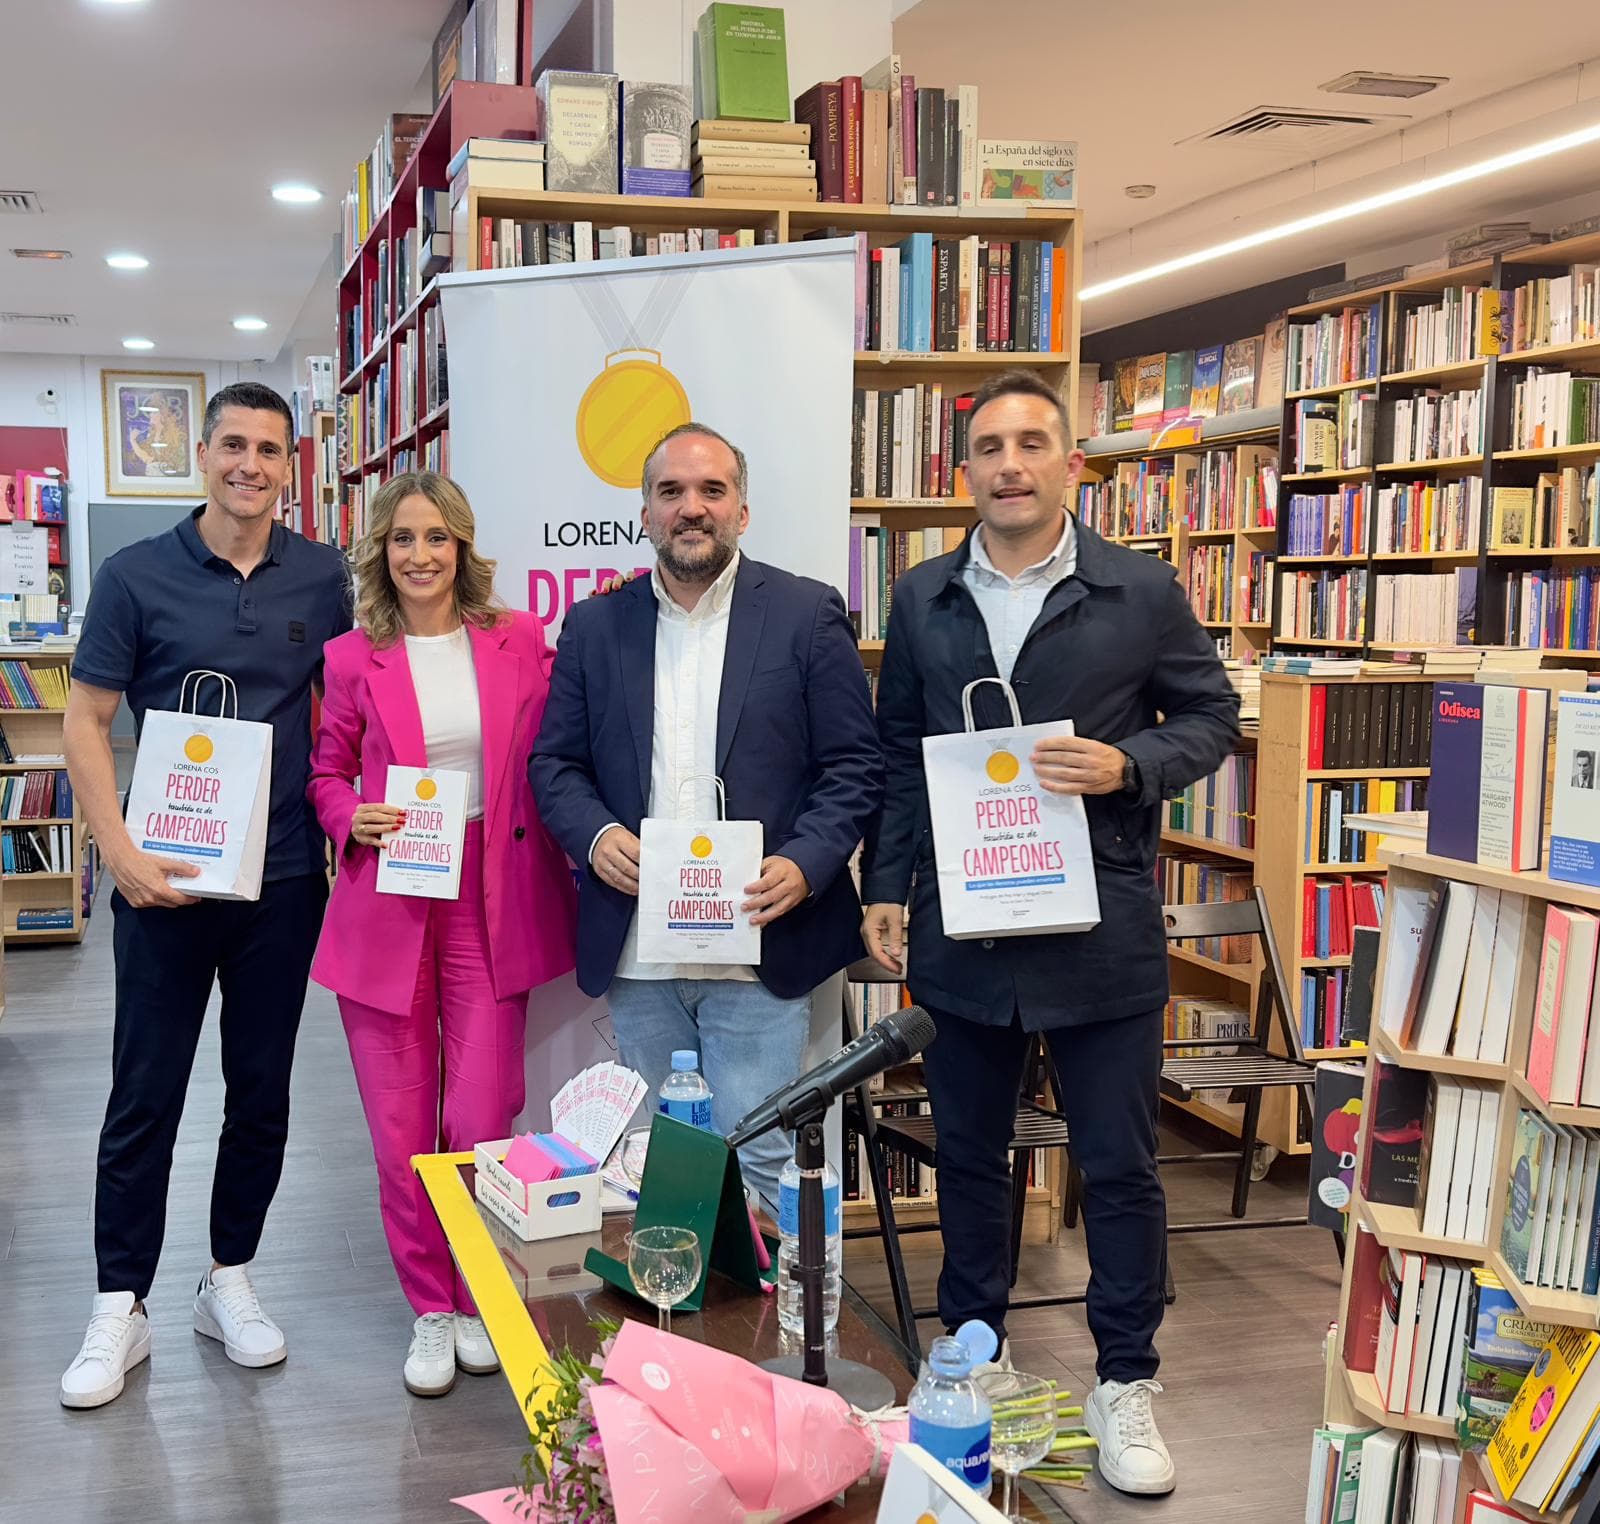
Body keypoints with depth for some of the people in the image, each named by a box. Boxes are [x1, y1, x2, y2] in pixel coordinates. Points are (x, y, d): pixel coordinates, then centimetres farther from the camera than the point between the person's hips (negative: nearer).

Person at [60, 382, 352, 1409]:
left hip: (284, 879, 2)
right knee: (144, 1097, 5)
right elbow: (88, 720, -3)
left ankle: (230, 1279, 29)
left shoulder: (323, 579, 2)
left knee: (263, 1092, 12)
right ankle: (121, 1308, 18)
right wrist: (121, 851, -13)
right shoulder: (136, 576, -3)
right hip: (165, 880, -2)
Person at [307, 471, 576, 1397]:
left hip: (491, 904, 0)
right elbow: (327, 772, 12)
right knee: (402, 1135, 5)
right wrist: (353, 819, -8)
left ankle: (478, 1299, 23)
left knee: (483, 1124, -1)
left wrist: (570, 868, -2)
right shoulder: (355, 658, 2)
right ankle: (429, 1311, 24)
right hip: (386, 906, 0)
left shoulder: (518, 641, 3)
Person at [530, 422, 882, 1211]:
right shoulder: (595, 625, 9)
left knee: (757, 1164, -2)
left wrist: (804, 864, -16)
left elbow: (855, 765, -1)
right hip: (636, 952, 3)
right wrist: (594, 835, -9)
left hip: (761, 945, -3)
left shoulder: (808, 613, 0)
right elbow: (554, 762, 11)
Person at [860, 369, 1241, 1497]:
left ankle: (1126, 1383, 23)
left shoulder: (1143, 592, -2)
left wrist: (1130, 763, -15)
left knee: (1119, 1167, 6)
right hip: (960, 929, 3)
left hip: (1102, 931, -3)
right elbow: (898, 750, 12)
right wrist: (885, 887, 6)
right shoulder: (923, 599, 7)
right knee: (969, 1154, 16)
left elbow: (1210, 714, 4)